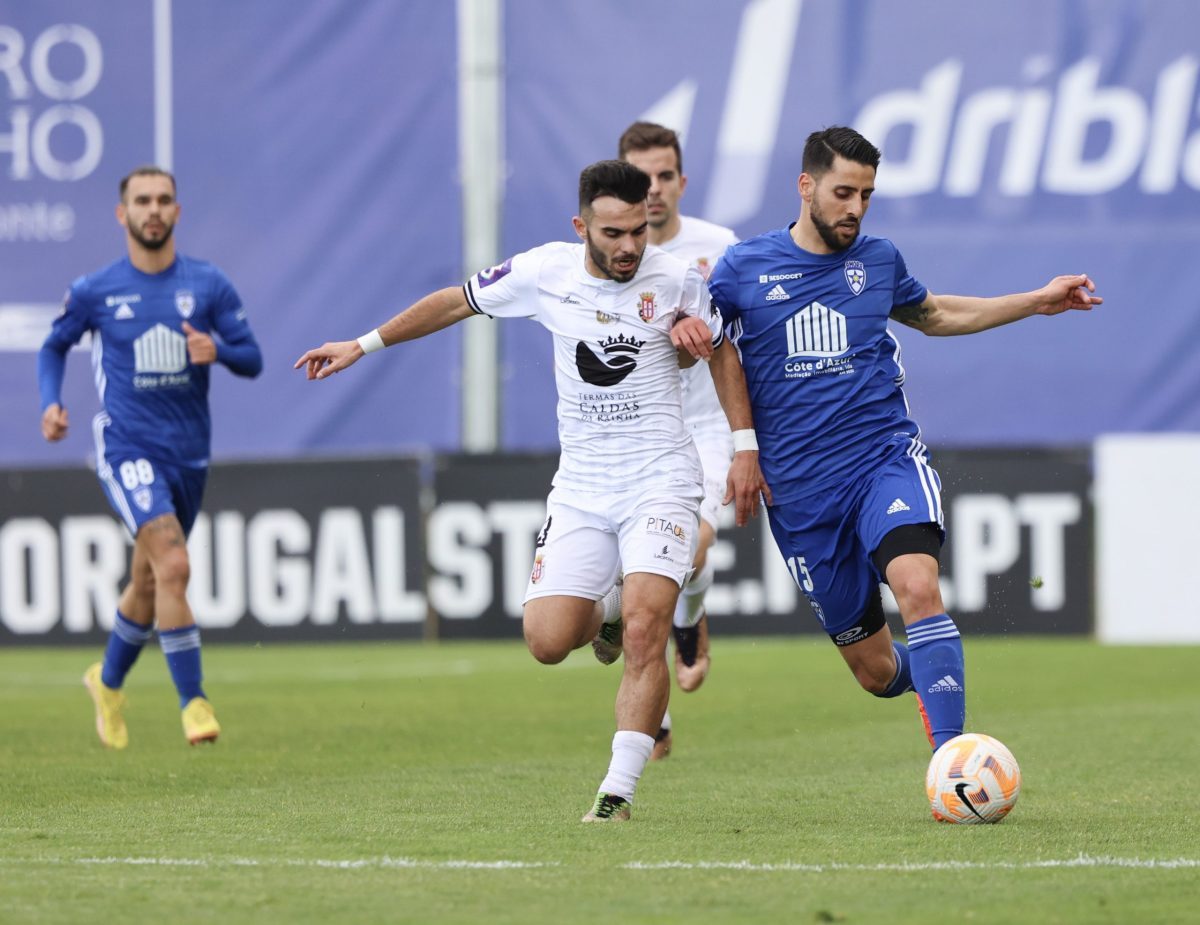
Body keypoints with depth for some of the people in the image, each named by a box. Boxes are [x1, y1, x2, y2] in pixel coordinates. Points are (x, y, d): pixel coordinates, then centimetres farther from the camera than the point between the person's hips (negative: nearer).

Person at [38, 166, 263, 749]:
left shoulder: (208, 285, 2)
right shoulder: (94, 291, -2)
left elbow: (252, 361, 4)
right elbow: (54, 346, 14)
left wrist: (217, 350, -18)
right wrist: (51, 404, -4)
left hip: (189, 453, 4)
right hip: (127, 446, -4)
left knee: (148, 582, 16)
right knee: (173, 565, -23)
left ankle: (108, 682, 41)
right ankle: (193, 701, -18)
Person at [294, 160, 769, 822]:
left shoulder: (675, 280, -6)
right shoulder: (543, 272, -5)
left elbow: (720, 351, 11)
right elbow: (457, 302, 11)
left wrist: (745, 446, 6)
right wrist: (363, 345, 15)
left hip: (659, 477, -2)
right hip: (580, 482, 2)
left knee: (645, 630, -21)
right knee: (548, 642, -9)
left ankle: (617, 792, -14)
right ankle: (601, 615, 29)